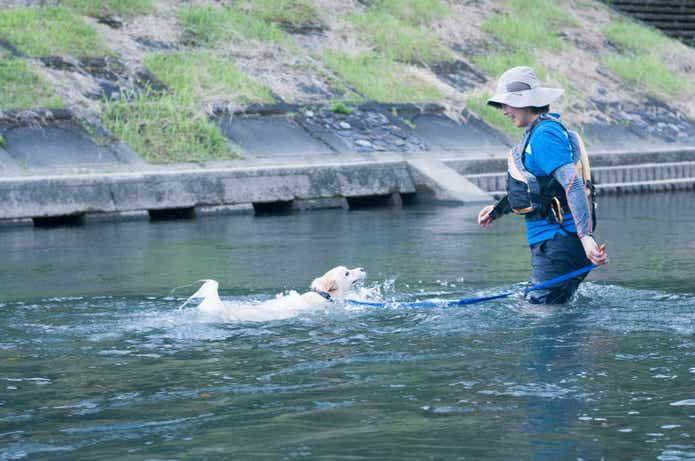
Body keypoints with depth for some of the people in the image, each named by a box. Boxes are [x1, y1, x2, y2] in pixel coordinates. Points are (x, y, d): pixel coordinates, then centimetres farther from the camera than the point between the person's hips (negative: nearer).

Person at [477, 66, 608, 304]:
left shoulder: (544, 135, -15)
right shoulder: (537, 132, 18)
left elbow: (573, 185, -25)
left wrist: (586, 236, -34)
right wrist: (498, 210, 37)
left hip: (557, 241, -11)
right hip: (554, 242, 11)